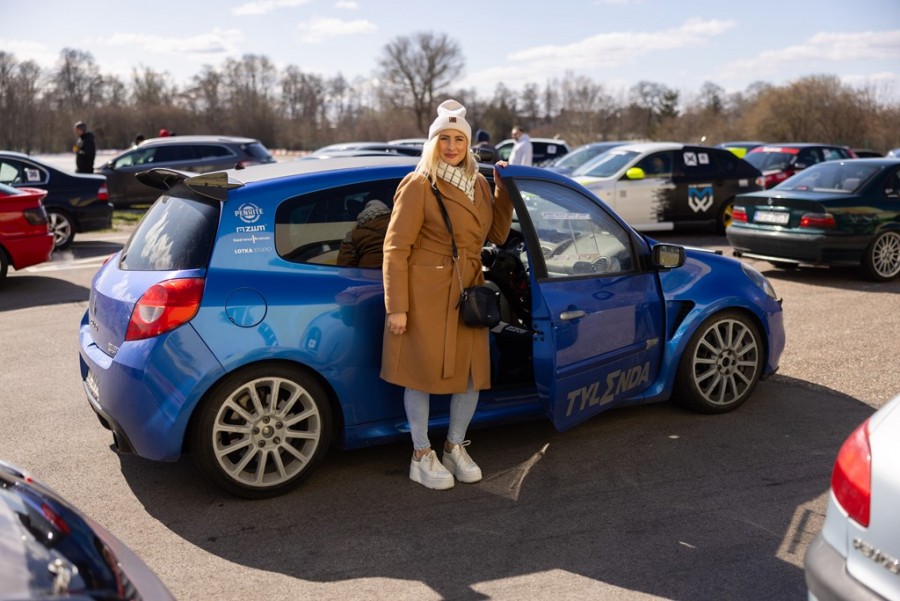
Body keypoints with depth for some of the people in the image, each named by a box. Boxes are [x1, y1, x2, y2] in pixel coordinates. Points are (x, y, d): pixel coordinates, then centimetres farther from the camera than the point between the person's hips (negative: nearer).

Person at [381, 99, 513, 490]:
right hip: (426, 293, -6)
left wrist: (504, 189, 8)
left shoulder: (479, 185, 13)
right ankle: (422, 457, 18)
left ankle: (455, 447, 28)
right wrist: (396, 306, -14)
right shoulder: (418, 185, -7)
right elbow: (395, 248, -10)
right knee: (422, 374, 3)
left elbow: (497, 235, 17)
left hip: (468, 292, 6)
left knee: (473, 373, 8)